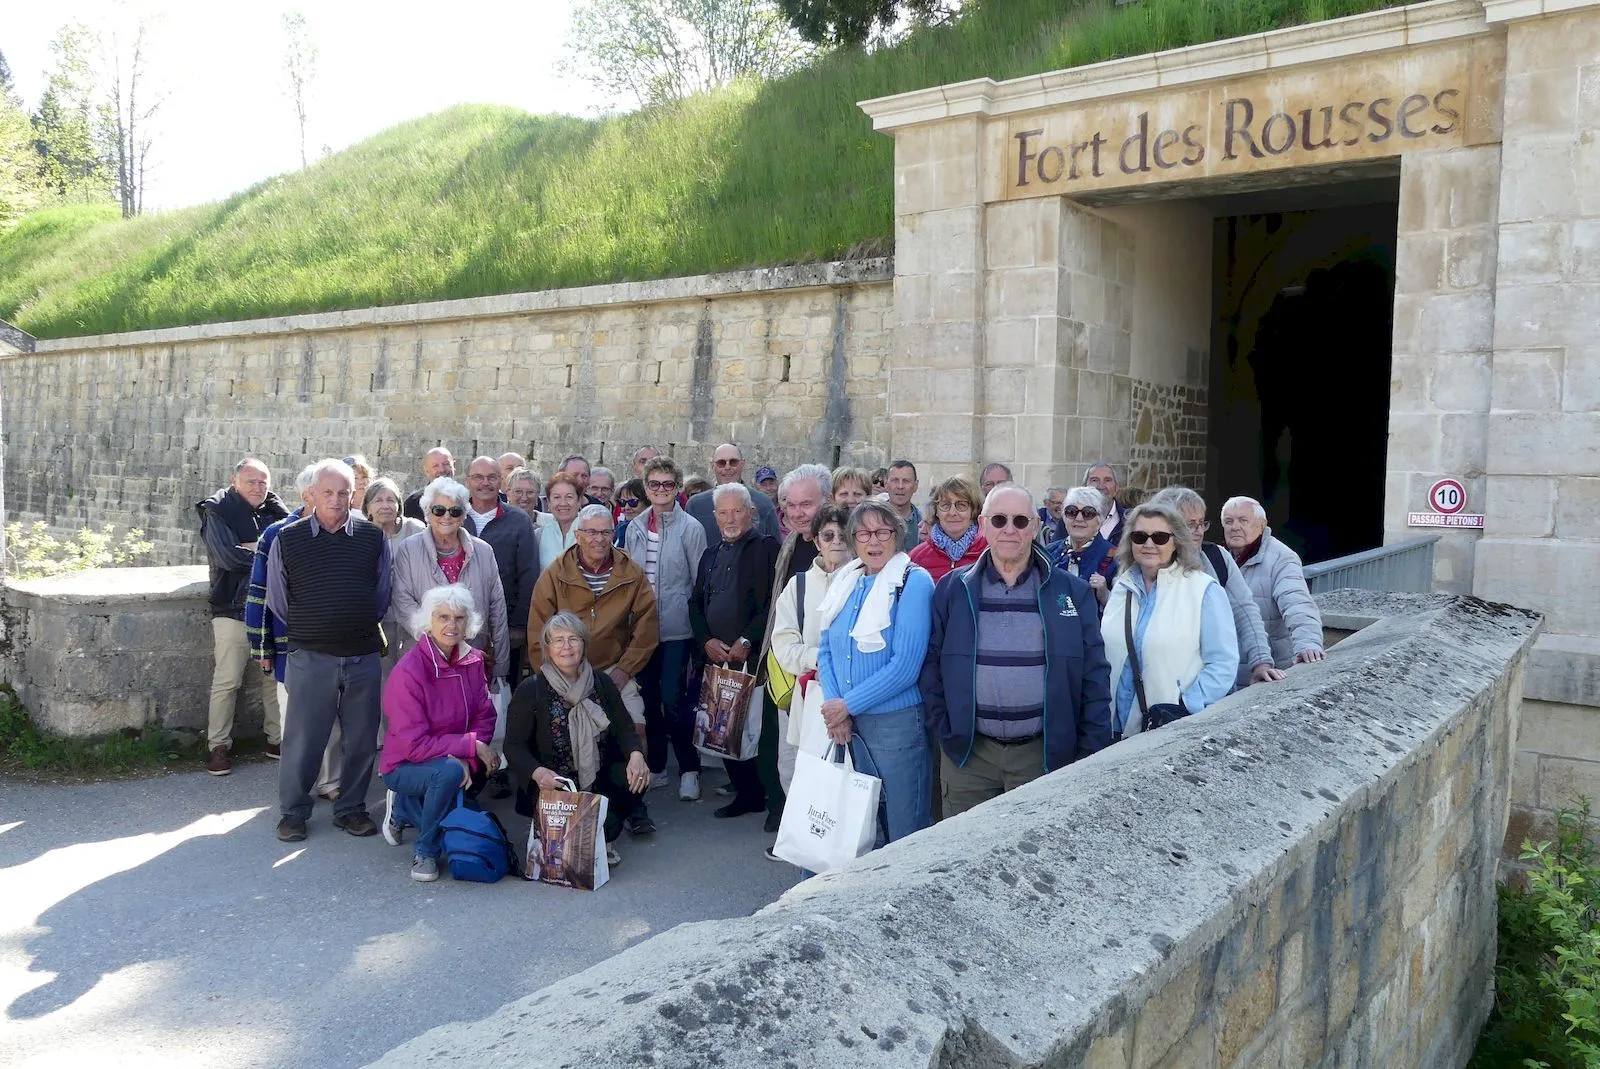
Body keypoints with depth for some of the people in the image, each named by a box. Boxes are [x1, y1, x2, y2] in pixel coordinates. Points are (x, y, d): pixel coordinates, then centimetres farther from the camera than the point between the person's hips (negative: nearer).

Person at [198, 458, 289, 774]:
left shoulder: (274, 509, 9)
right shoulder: (218, 511, -3)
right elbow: (227, 557, -17)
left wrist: (250, 548, -14)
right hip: (233, 609, -4)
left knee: (275, 677, 10)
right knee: (226, 682, 0)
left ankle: (277, 739, 22)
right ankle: (218, 746, 12)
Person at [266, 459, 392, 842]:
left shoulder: (373, 538, 3)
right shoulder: (287, 540, 0)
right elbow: (278, 601, 9)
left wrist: (363, 626, 10)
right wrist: (306, 629, 13)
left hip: (363, 656, 2)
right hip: (309, 656, -2)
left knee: (362, 739, 8)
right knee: (302, 739, 3)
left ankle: (351, 808, 25)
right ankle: (293, 812, 21)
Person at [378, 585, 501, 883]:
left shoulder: (472, 661, -5)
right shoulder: (408, 672, -23)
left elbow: (484, 718, -3)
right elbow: (414, 745, -24)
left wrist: (467, 759, -21)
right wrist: (472, 746, -24)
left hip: (455, 759, 7)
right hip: (405, 767, -6)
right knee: (449, 771, -34)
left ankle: (403, 809, 22)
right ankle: (425, 852, -11)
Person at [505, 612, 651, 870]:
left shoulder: (601, 682, 6)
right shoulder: (531, 689, -5)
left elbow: (624, 727, 3)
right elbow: (514, 746, -8)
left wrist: (636, 754, -20)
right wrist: (537, 772, -29)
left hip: (600, 782, 4)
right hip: (553, 787, -3)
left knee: (635, 778, -25)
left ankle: (604, 839, 3)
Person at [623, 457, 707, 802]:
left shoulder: (691, 529, -5)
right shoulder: (634, 528, 7)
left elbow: (700, 582, -4)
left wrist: (701, 631, -5)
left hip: (677, 629, -5)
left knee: (673, 698, -8)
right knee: (648, 698, 11)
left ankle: (689, 769, 7)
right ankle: (655, 767, 25)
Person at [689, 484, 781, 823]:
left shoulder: (767, 549, -1)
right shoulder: (710, 554, 20)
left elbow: (774, 601, -9)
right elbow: (696, 603, 19)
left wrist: (746, 642, -13)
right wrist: (706, 642, 2)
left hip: (754, 658, -6)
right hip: (716, 657, 6)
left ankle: (777, 798, 5)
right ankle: (746, 793, 19)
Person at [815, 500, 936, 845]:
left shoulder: (914, 583, -12)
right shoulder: (845, 583, 8)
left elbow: (905, 665, -19)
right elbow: (827, 650, 10)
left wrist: (847, 705, -14)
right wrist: (834, 707, -6)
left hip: (899, 722, -6)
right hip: (849, 725, 6)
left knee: (904, 836, 3)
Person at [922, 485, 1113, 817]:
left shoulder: (1072, 591, 1)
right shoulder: (953, 590, 2)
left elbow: (1094, 675, 2)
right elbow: (932, 665, 6)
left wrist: (1091, 755, -2)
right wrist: (944, 731, -3)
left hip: (1044, 754, 0)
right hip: (967, 753, 1)